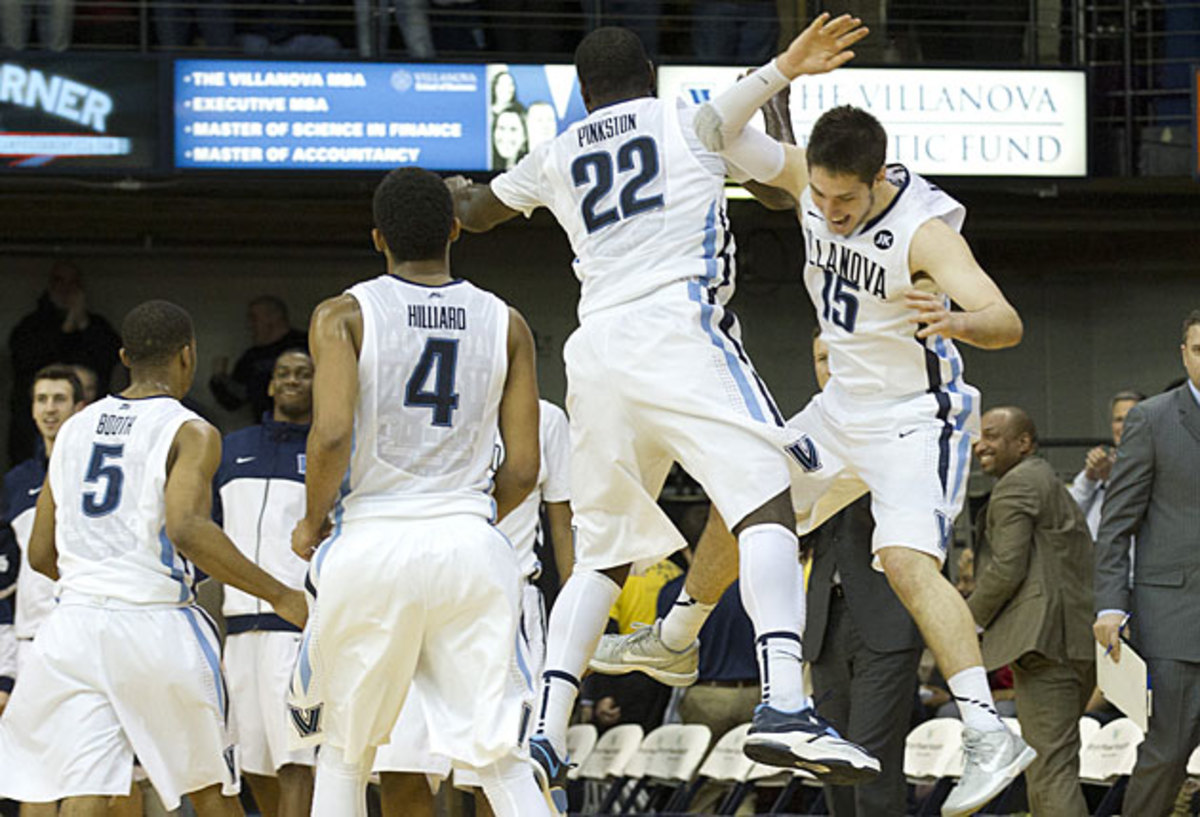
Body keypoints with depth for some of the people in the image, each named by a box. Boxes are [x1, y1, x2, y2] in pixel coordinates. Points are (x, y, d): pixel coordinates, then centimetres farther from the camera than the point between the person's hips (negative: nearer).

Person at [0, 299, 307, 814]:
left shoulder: (74, 430, 15)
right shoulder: (191, 434, -3)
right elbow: (186, 530, -20)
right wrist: (277, 596, -14)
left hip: (75, 620, 4)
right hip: (156, 624, -4)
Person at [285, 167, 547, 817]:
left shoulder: (344, 316, 0)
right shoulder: (505, 324, 8)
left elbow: (331, 435, -14)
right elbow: (523, 470, 5)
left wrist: (313, 525, 4)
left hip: (372, 544, -1)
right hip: (473, 548, 1)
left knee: (343, 755, 15)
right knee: (501, 758, 1)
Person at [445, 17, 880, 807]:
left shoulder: (557, 156, 22)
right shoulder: (695, 120, 12)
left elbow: (479, 213, 43)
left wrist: (459, 192, 64)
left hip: (597, 350, 5)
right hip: (678, 328, -5)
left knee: (603, 553, 16)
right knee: (766, 502, -14)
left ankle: (543, 735, 4)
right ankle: (785, 706, -35)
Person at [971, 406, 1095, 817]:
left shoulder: (1016, 485, -3)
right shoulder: (1054, 486, 28)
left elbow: (1007, 568, -12)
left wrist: (969, 618, 1)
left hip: (1045, 641, -10)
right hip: (1081, 643, 10)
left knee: (1050, 765, -15)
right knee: (1043, 764, 13)